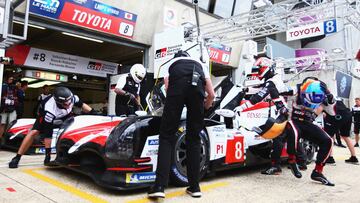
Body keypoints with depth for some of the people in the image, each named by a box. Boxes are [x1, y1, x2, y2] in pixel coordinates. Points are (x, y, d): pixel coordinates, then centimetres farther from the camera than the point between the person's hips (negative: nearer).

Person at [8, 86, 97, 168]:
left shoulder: (72, 98, -35)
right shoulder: (49, 110, -44)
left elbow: (82, 105, -11)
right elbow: (47, 134, -38)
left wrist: (94, 112, -19)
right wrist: (48, 152, -35)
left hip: (64, 115, 4)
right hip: (46, 115, -4)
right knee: (34, 132, -21)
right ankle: (17, 158, -12)